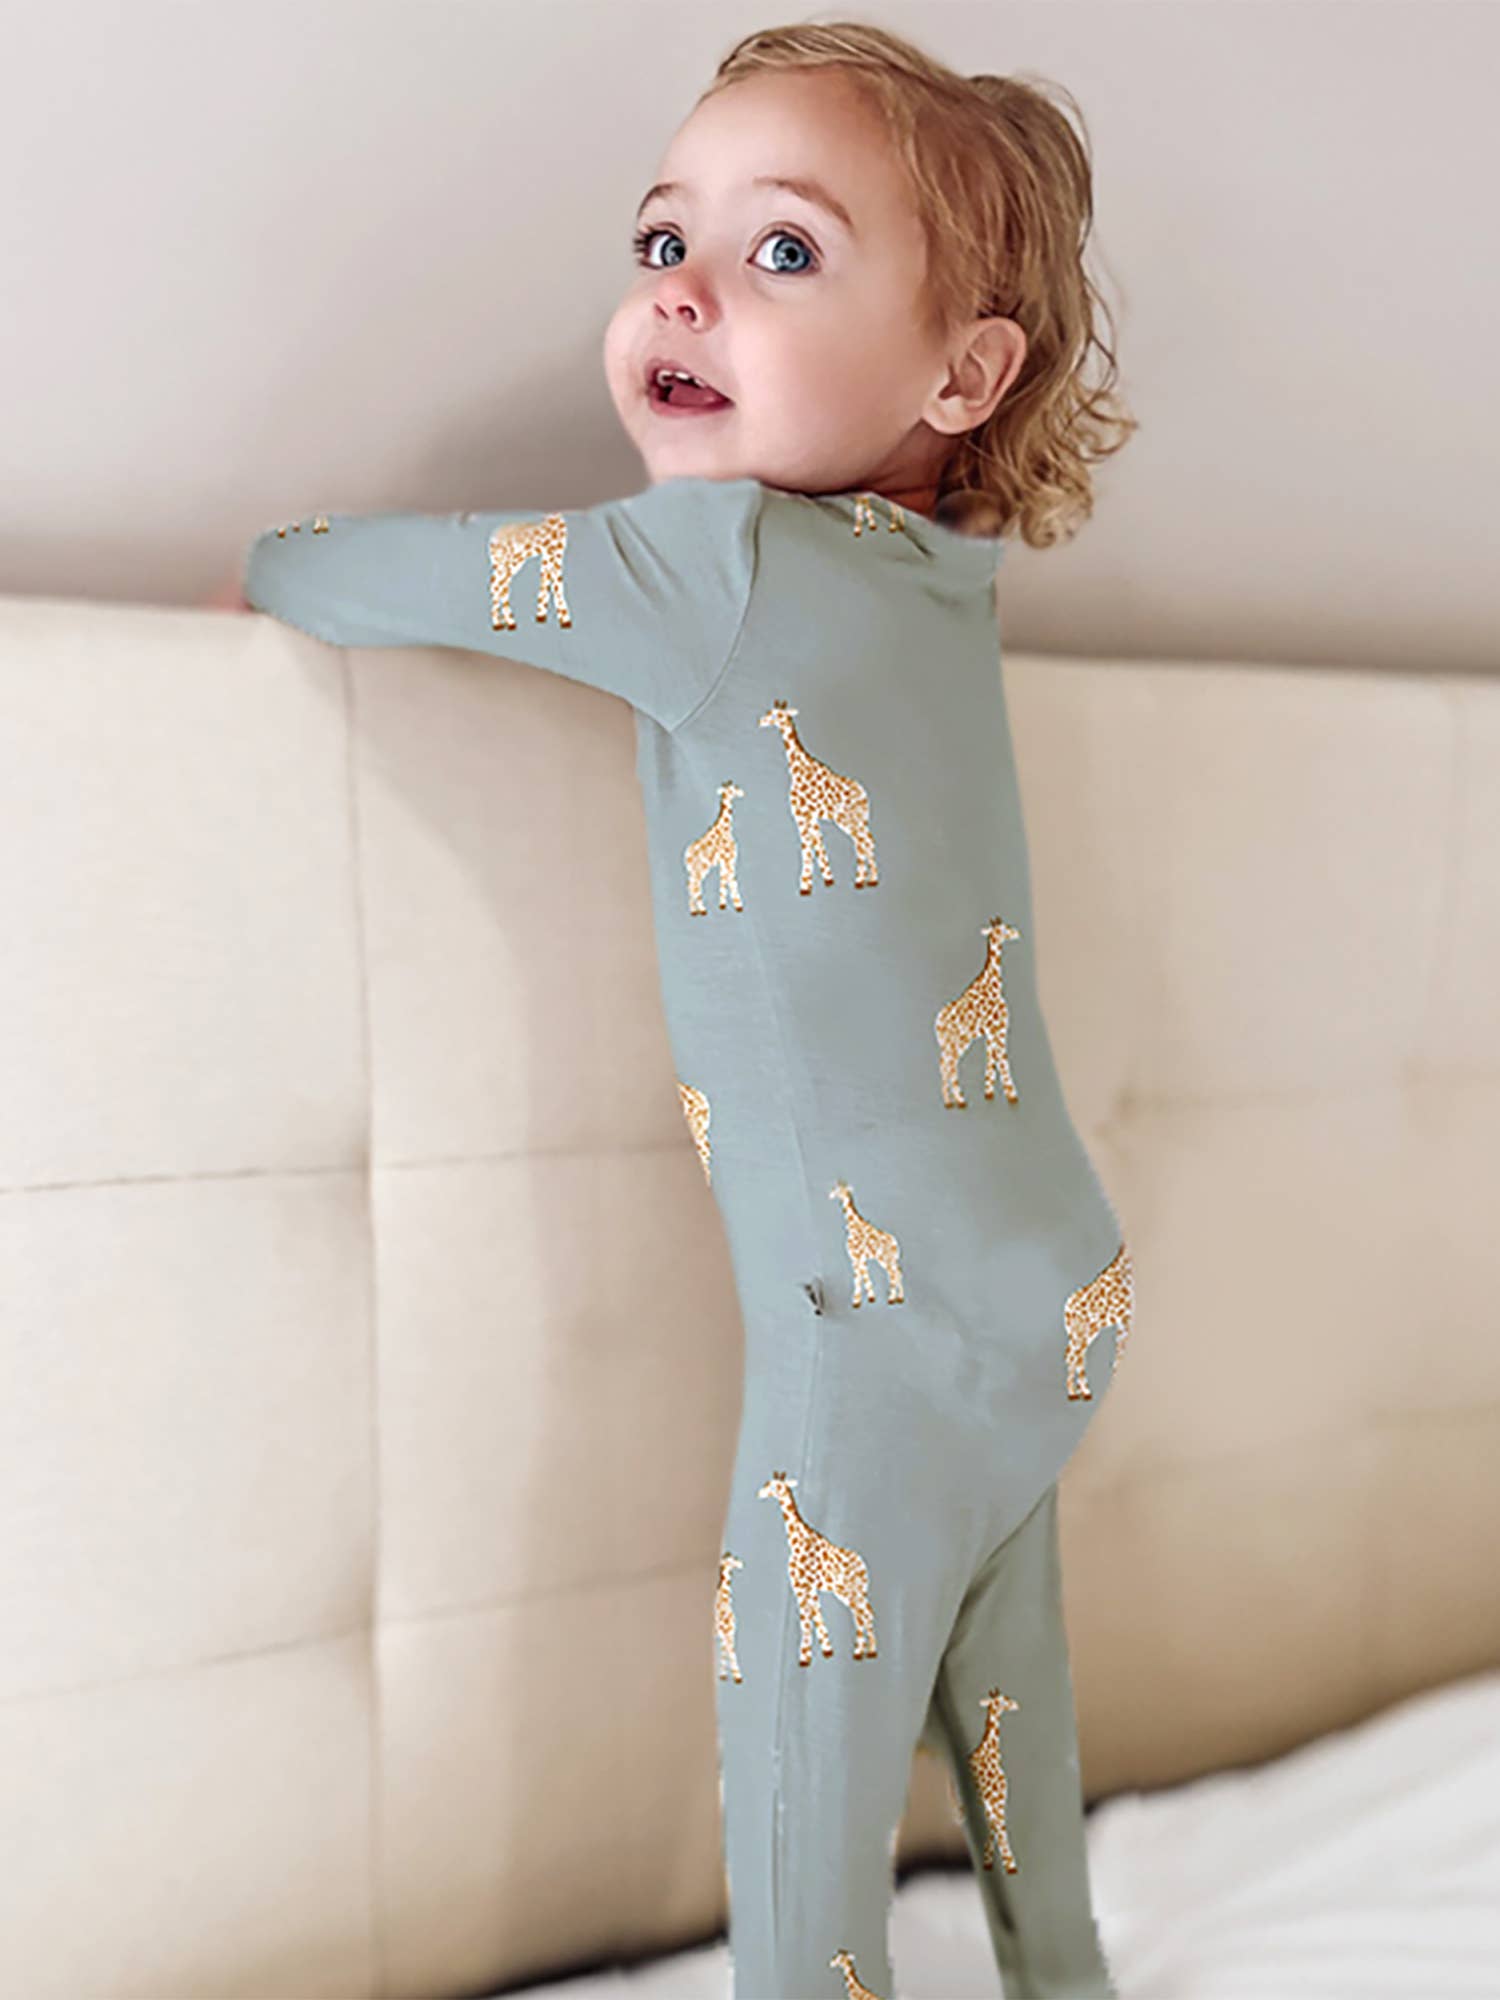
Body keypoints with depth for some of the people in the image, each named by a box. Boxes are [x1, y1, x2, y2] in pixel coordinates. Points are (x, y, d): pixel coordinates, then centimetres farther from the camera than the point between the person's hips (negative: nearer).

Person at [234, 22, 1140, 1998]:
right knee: (995, 1674, 26)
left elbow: (421, 574, -8)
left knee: (801, 1762, 8)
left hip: (890, 1325, -9)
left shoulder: (730, 563, -19)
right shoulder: (936, 582, 5)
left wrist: (274, 565, 10)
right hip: (1059, 1294, 9)